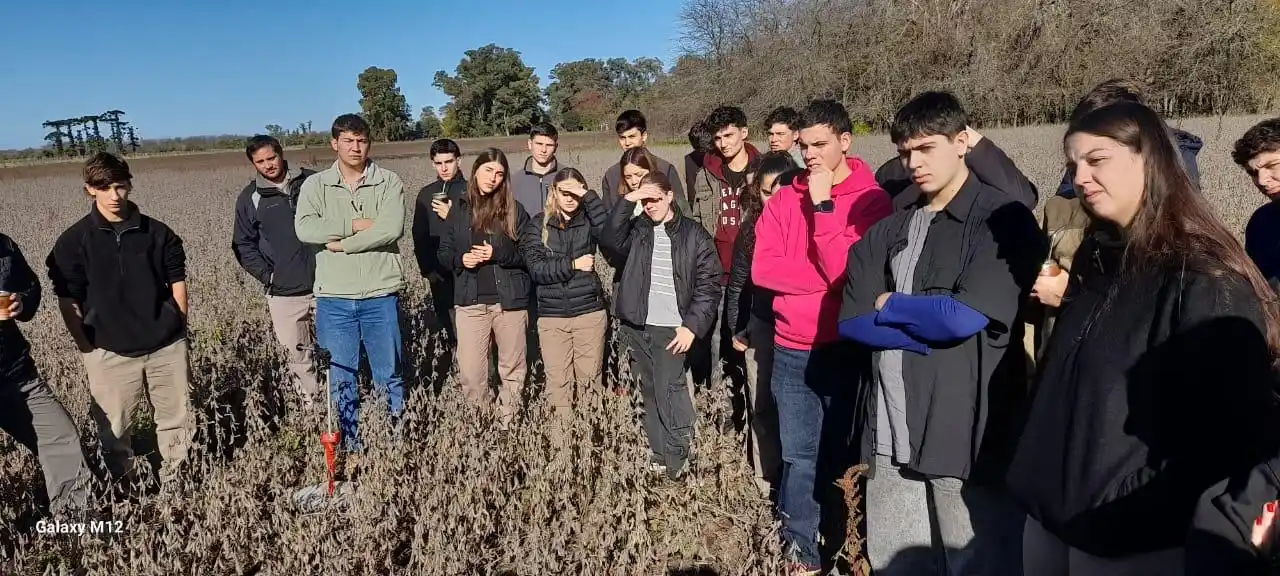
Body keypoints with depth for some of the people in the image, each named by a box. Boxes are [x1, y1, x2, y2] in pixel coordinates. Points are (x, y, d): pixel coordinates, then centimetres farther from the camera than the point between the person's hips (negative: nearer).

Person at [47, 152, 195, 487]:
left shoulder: (157, 232, 1)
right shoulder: (73, 241, -3)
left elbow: (177, 281, 9)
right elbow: (68, 301, -1)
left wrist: (180, 329, 6)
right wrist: (86, 348, -4)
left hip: (166, 345, 2)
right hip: (110, 353, -1)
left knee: (178, 420, 10)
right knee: (114, 429, 7)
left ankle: (177, 484, 27)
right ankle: (125, 489, 27)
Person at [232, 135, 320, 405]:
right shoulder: (249, 198, 5)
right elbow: (244, 245, 9)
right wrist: (267, 275, -4)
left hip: (325, 285, 0)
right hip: (284, 293, 1)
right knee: (298, 357, 5)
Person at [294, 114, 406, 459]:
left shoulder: (389, 182, 0)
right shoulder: (316, 185, 5)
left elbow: (391, 229, -16)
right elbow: (305, 229, -12)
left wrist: (341, 243, -12)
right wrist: (356, 225, -15)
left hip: (381, 296, -2)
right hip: (333, 298, 2)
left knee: (389, 377, 10)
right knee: (341, 380, 11)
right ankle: (351, 450, 25)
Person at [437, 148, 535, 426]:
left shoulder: (513, 210, 2)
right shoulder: (460, 210, 9)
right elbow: (444, 251, 12)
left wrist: (498, 254, -15)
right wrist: (460, 259, -9)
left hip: (509, 300, -1)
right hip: (470, 301, 1)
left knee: (512, 369, 8)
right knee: (470, 372, -2)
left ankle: (508, 424, 21)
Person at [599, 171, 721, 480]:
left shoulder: (694, 234, 0)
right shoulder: (638, 229, 11)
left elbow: (709, 284, -3)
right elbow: (609, 238, -8)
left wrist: (692, 325, -11)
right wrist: (626, 201, -11)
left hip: (671, 328, -4)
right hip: (636, 327, 4)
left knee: (669, 393, -9)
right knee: (649, 393, 11)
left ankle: (676, 462, 1)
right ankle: (657, 456, 21)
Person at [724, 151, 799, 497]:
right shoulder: (752, 227, 0)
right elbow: (737, 282, 8)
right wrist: (736, 329, 9)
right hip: (762, 326, 2)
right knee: (763, 406, 8)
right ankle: (766, 480, 20)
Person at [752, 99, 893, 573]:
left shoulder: (872, 200, -7)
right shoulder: (784, 200, 4)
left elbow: (850, 272, -17)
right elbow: (762, 269, -6)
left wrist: (824, 205, -18)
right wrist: (827, 279, -13)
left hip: (846, 349, -3)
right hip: (792, 351, 3)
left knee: (843, 453, 12)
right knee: (800, 456, 11)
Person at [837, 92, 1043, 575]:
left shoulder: (1005, 221, -5)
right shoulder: (888, 231, 10)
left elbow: (964, 316, -18)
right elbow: (851, 322, 1)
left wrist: (889, 306, -3)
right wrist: (930, 323, -12)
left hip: (971, 432, -5)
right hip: (892, 431, 5)